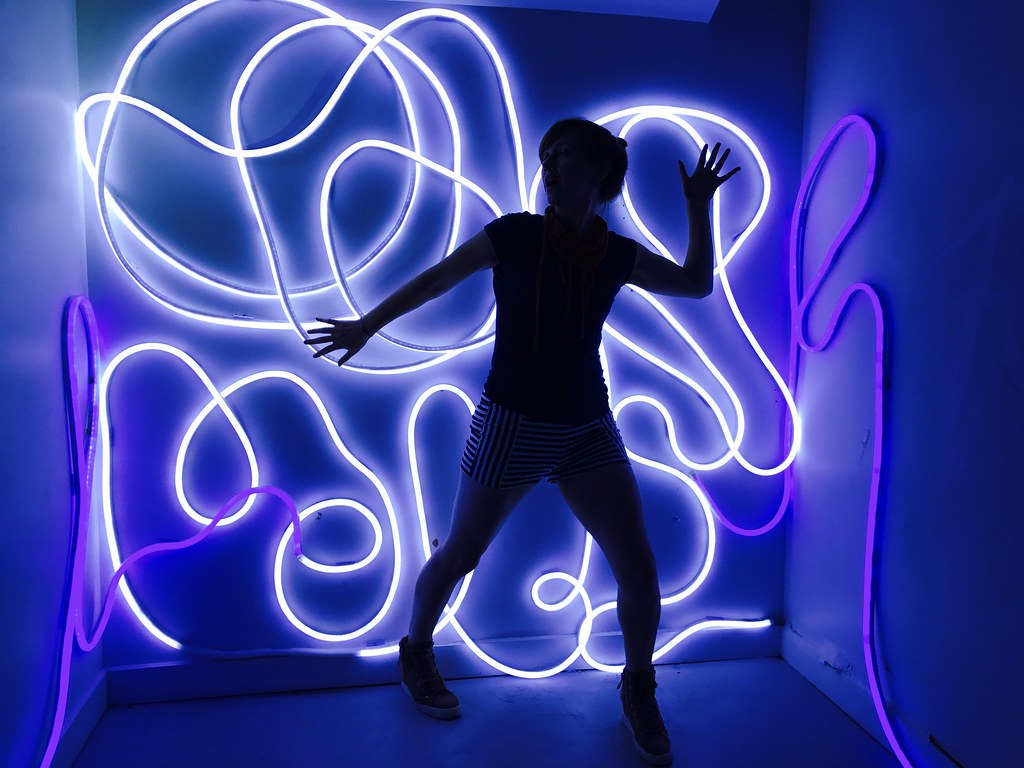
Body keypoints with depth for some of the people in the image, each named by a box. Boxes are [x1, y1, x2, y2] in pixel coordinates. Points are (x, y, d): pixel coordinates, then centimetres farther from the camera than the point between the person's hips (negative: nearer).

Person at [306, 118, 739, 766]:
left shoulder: (619, 255, 2)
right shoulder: (515, 233, -6)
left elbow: (697, 283, 12)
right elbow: (436, 280, 1)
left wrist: (699, 206, 4)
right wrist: (366, 327, 5)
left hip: (588, 430, 3)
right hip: (511, 423, -2)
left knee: (640, 571, -1)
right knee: (460, 556, 10)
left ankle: (638, 690, 27)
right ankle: (417, 653, 40)